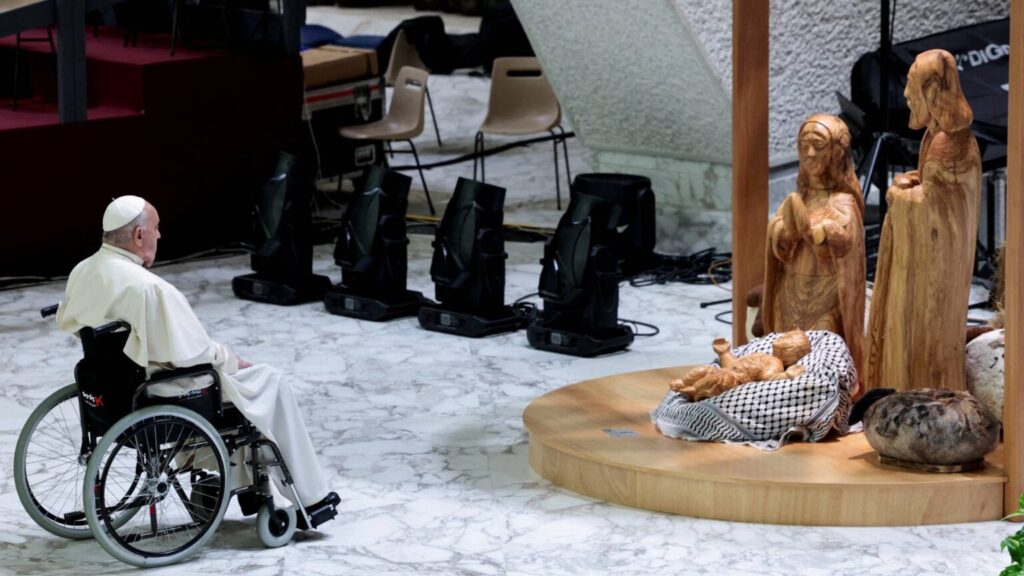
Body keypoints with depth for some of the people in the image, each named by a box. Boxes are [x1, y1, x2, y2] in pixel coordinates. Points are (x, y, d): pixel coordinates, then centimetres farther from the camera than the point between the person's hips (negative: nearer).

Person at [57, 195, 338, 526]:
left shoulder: (81, 272, -3)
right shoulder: (148, 287, -30)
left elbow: (65, 322, 15)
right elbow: (194, 355, -26)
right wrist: (235, 362, -5)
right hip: (158, 395, -9)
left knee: (224, 364, 29)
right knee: (270, 382, 6)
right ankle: (309, 498, 13)